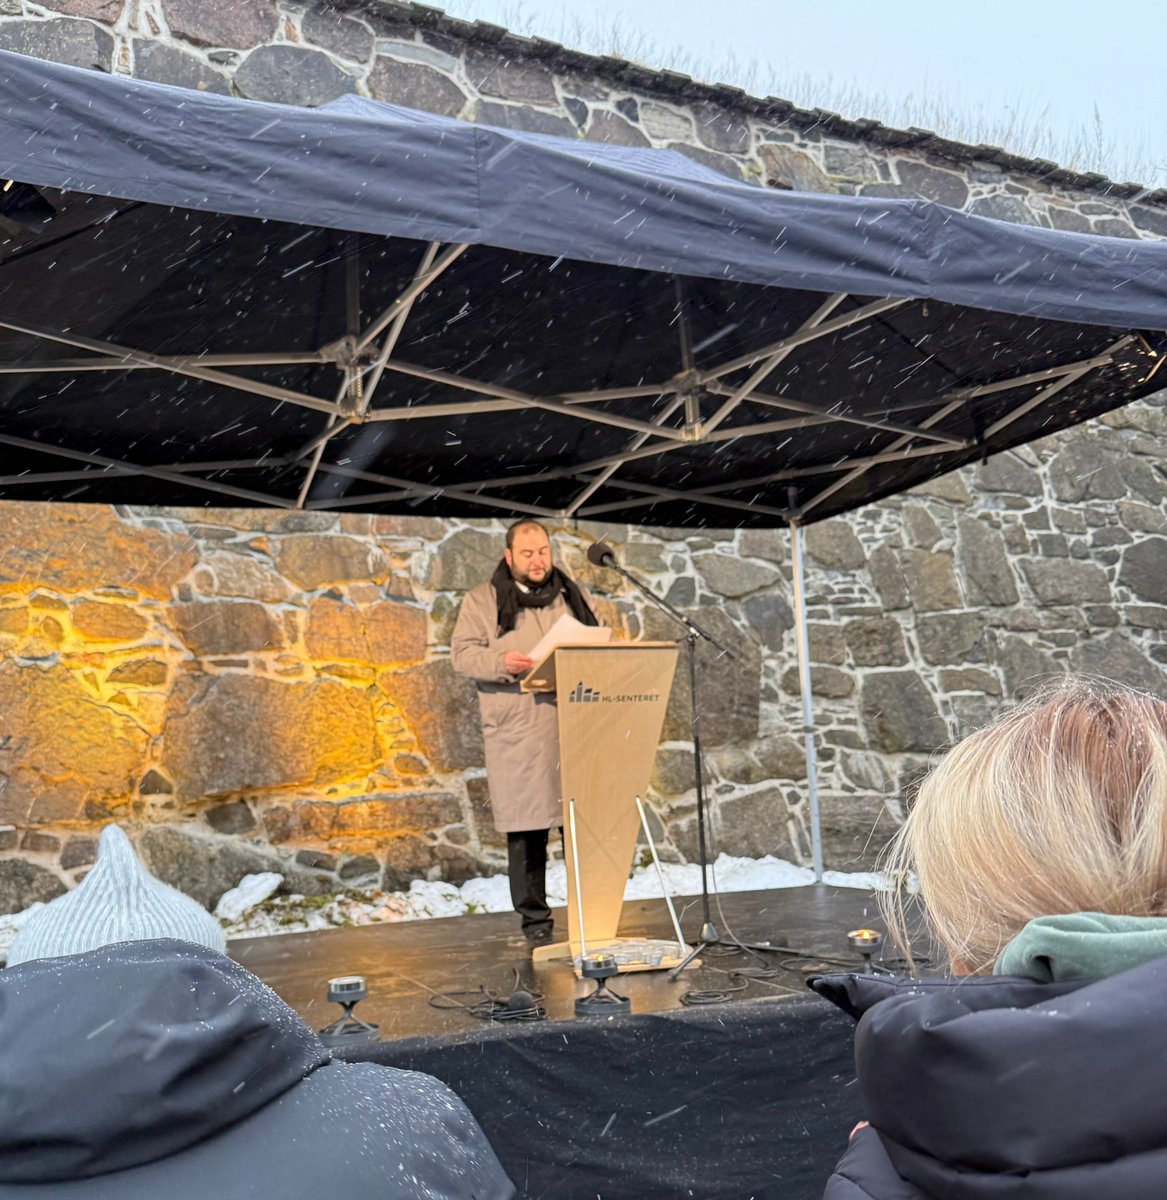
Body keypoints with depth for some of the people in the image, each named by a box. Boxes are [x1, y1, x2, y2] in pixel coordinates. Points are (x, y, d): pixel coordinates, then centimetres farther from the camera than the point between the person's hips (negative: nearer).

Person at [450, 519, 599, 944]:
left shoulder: (574, 596, 17)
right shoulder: (483, 601, 7)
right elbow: (462, 654, 0)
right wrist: (501, 662, -18)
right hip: (518, 734, -2)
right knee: (527, 826, 1)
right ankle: (534, 917, 12)